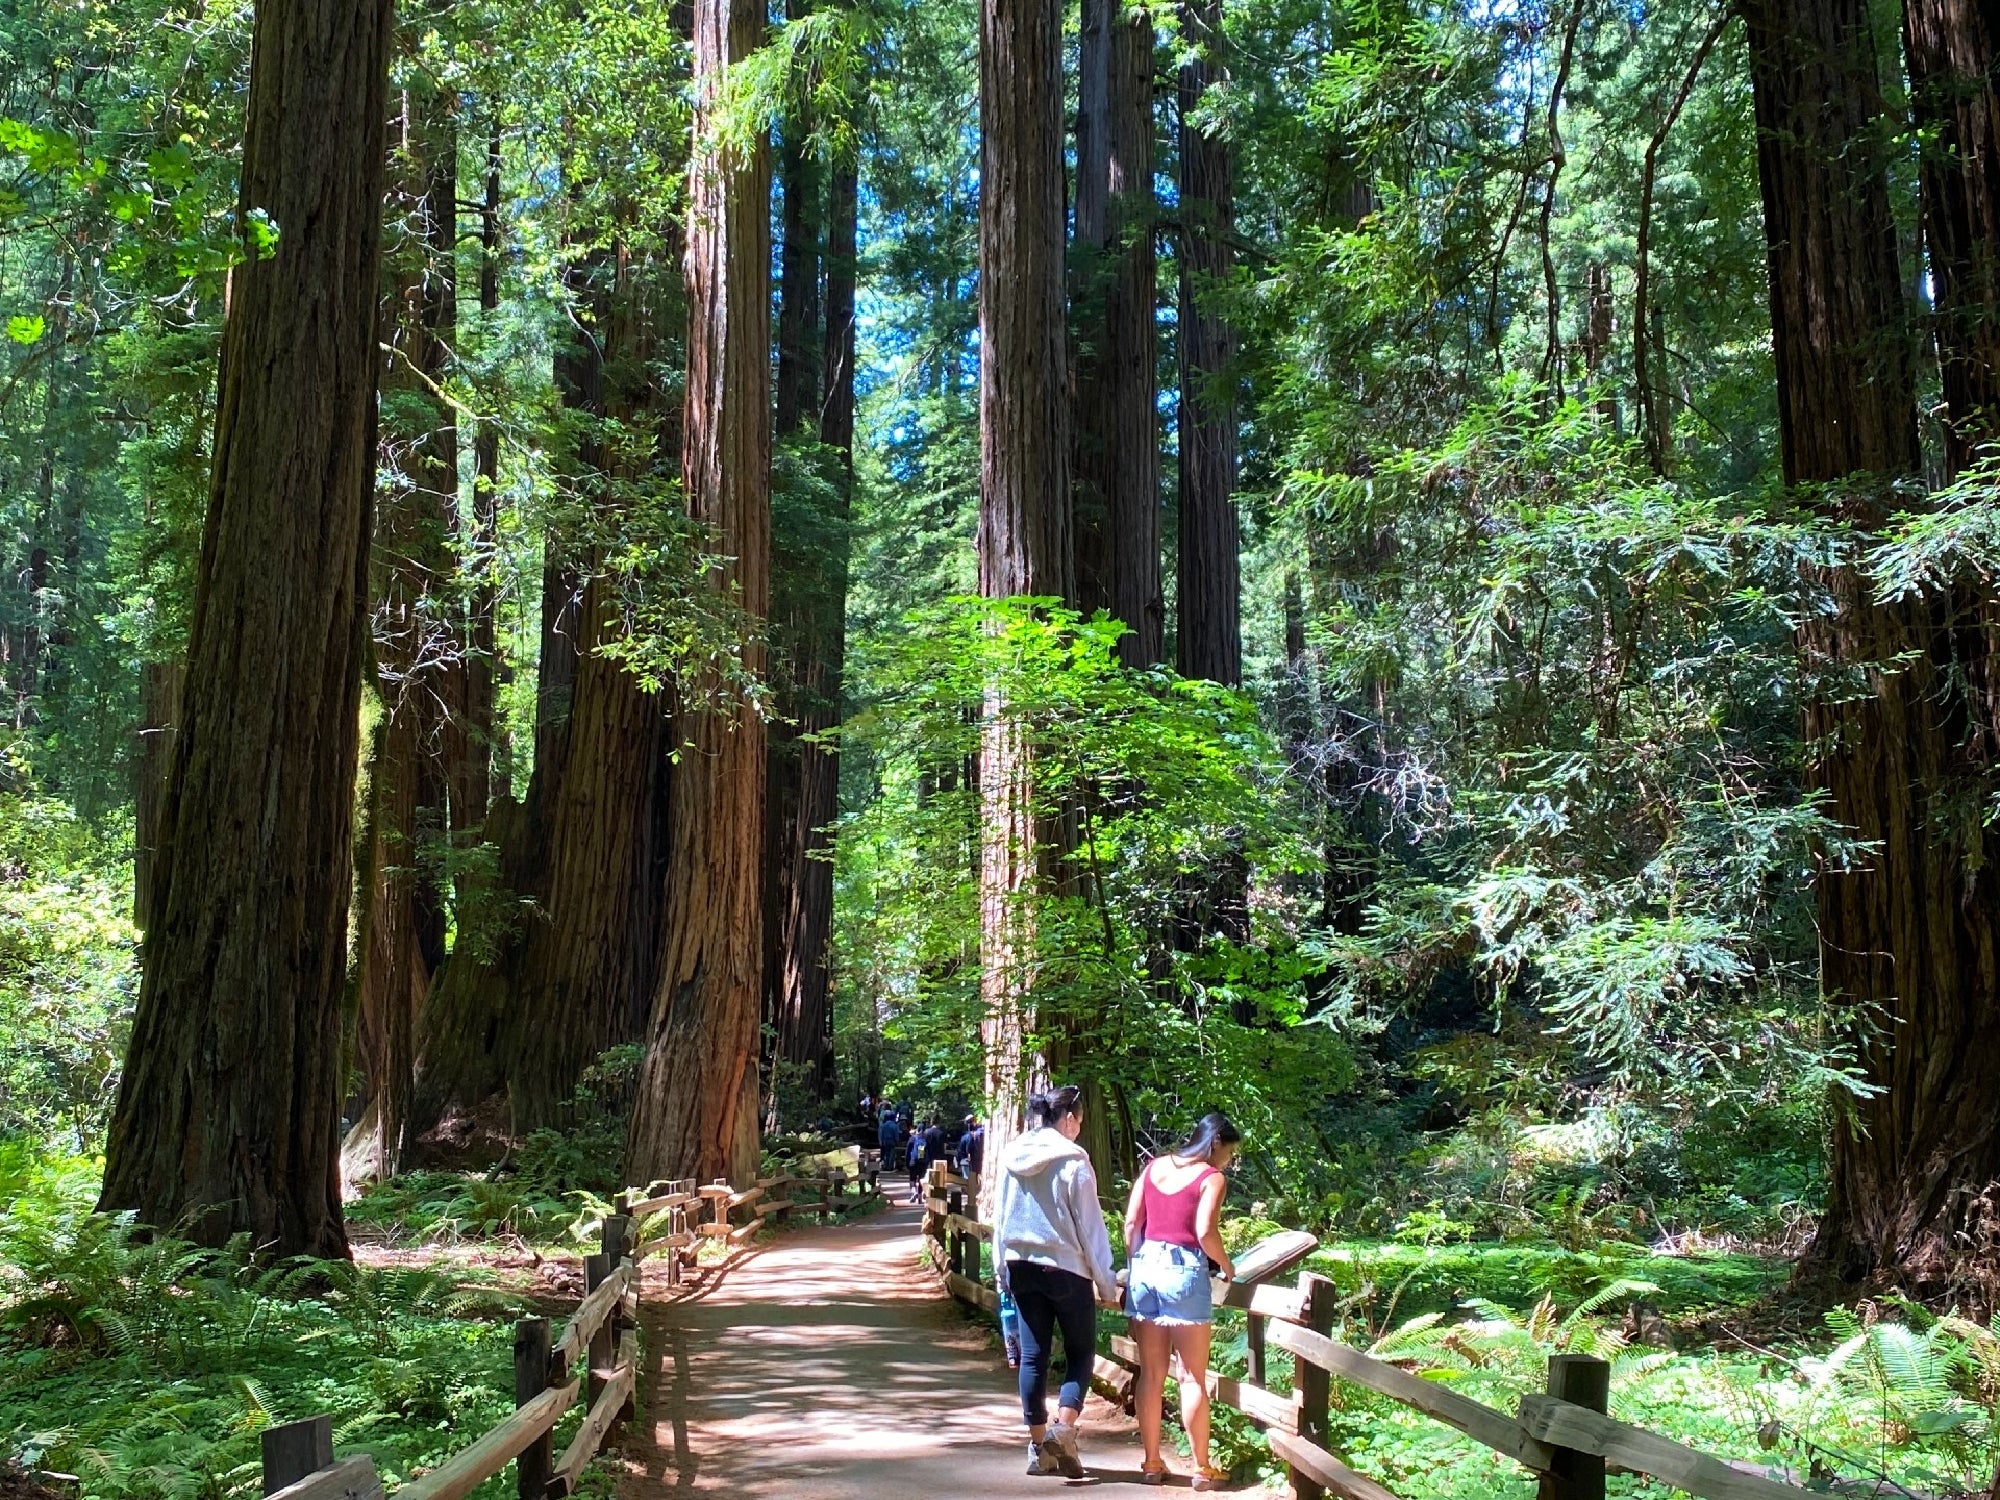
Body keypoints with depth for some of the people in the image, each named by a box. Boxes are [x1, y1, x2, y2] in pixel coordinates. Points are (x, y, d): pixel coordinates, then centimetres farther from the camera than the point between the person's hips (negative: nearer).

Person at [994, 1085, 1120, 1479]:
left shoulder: (1013, 1157, 3)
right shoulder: (1072, 1161, -12)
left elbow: (1000, 1219, 9)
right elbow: (1090, 1227, -9)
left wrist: (1002, 1271, 17)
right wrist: (1106, 1283, -3)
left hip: (1021, 1266, 5)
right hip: (1065, 1268, -5)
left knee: (1033, 1355, 9)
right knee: (1081, 1352, 8)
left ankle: (1039, 1446, 12)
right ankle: (1063, 1430, -8)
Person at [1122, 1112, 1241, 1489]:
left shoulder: (1154, 1167, 11)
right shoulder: (1211, 1178, -5)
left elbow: (1131, 1223, 9)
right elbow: (1205, 1232, -15)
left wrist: (1135, 1267, 16)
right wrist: (1226, 1266, 1)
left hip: (1145, 1267, 5)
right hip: (1183, 1273, -5)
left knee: (1151, 1375, 11)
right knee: (1193, 1378, 3)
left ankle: (1152, 1463, 16)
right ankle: (1202, 1469, 8)